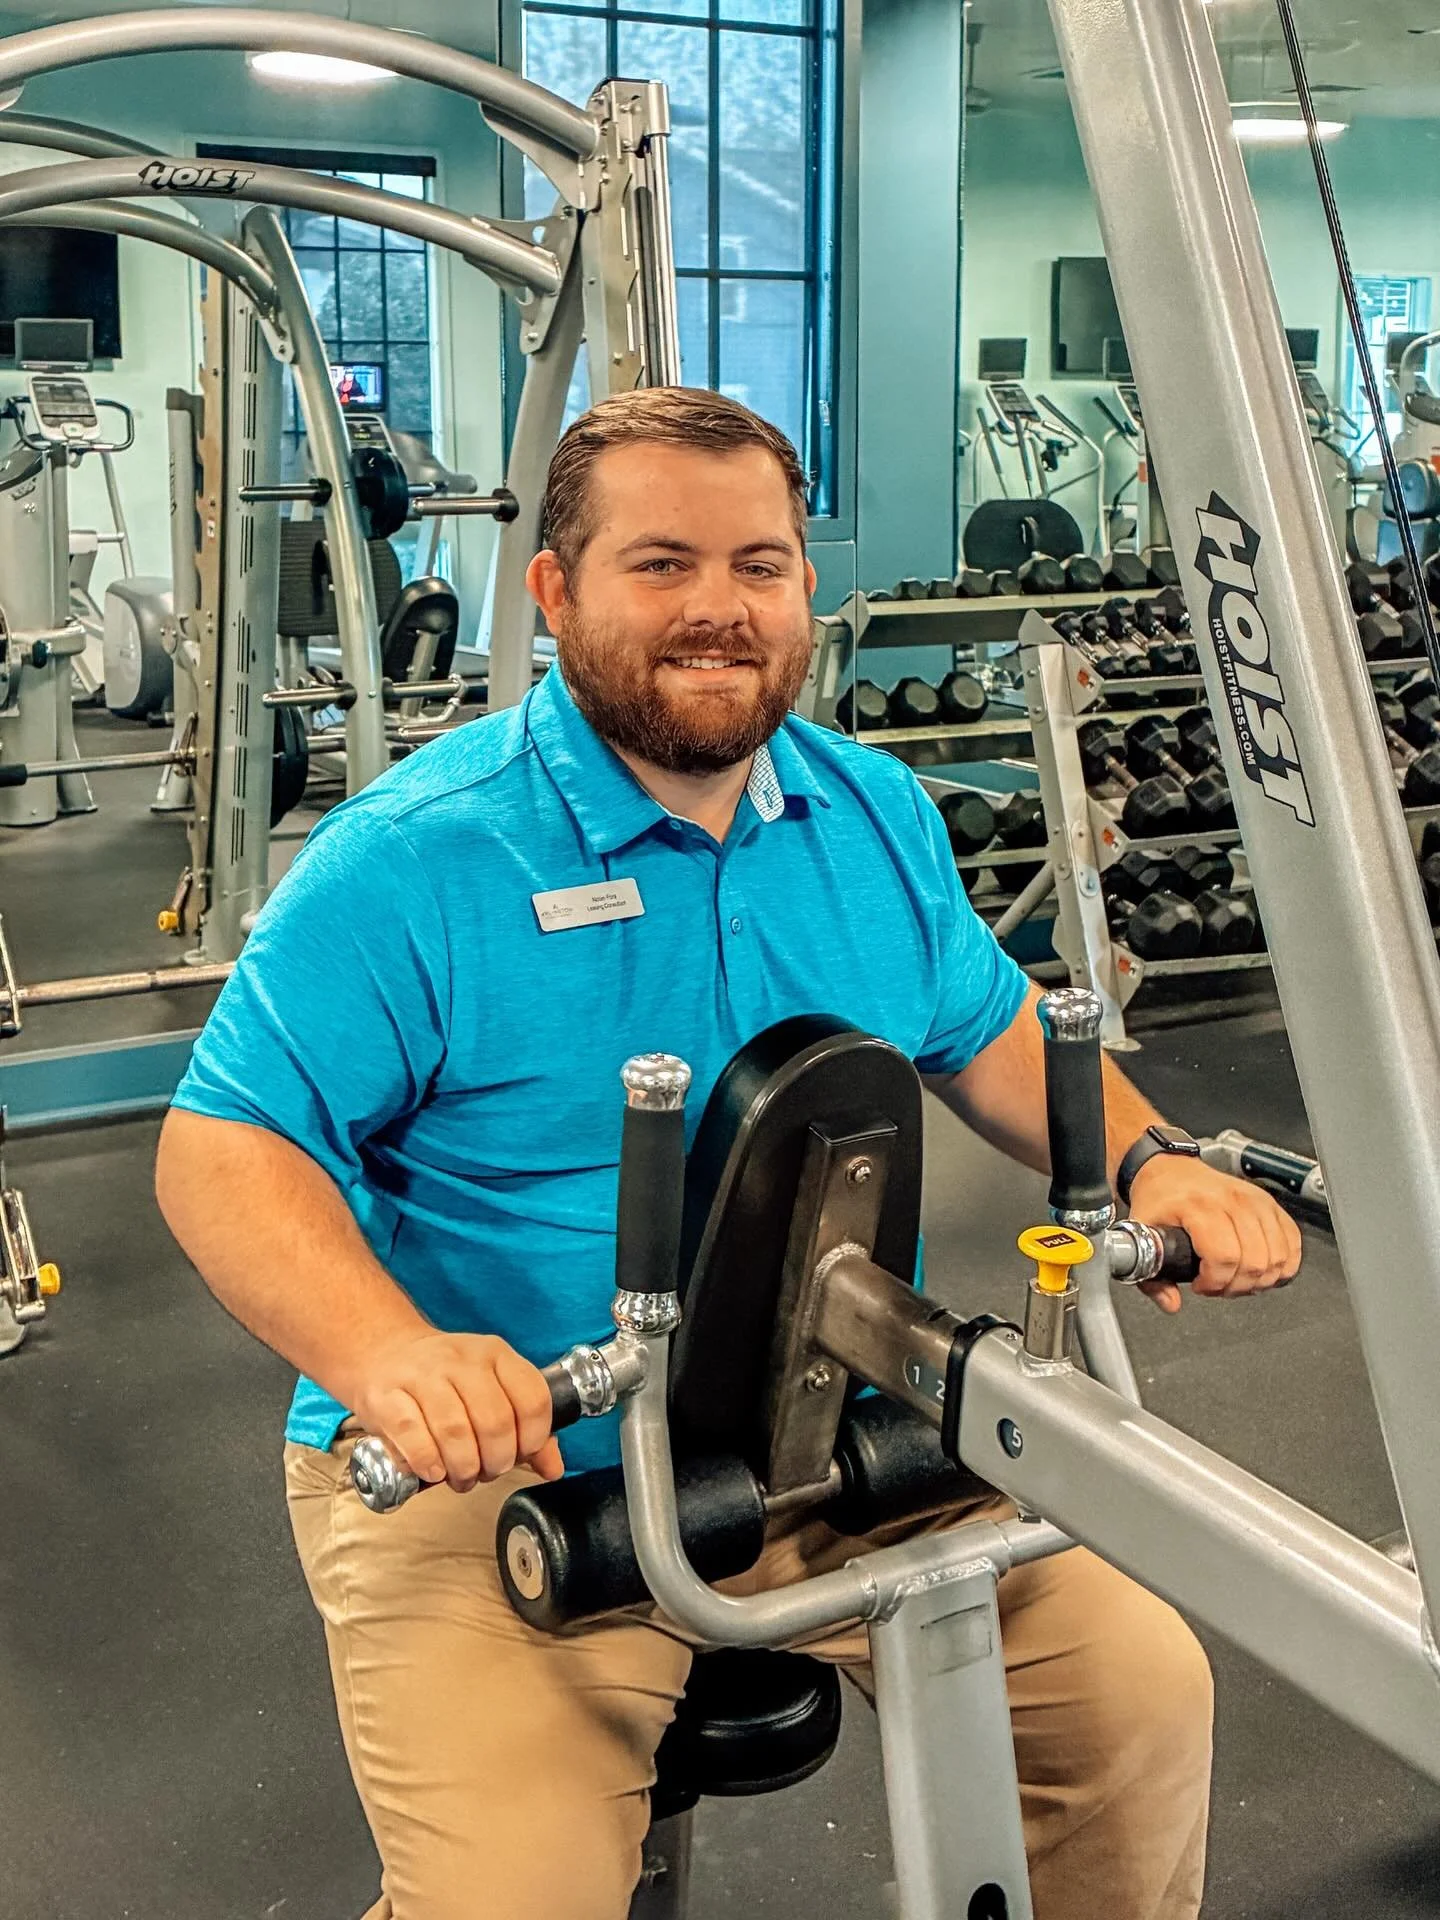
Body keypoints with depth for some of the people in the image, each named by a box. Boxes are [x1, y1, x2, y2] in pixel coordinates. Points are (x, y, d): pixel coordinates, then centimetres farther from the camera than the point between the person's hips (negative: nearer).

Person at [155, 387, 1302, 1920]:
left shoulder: (879, 815, 5)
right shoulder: (407, 862, -14)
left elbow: (989, 1036, 17)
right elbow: (221, 1152, -14)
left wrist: (1147, 1161, -2)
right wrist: (383, 1354, -33)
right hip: (494, 1478, -4)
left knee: (1143, 1695, -1)